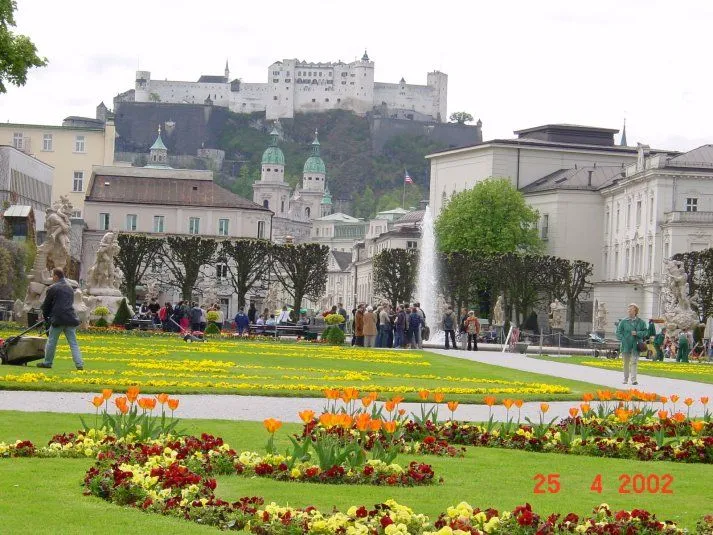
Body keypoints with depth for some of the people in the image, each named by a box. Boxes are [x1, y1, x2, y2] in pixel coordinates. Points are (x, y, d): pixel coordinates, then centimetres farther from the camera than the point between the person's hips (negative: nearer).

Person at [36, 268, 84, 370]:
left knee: (51, 342, 7)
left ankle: (47, 362, 15)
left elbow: (46, 304, 3)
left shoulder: (52, 289, -3)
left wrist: (45, 317, 22)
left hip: (58, 319, -5)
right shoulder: (70, 288, 18)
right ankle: (79, 364, -5)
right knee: (73, 343, 3)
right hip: (70, 319, 5)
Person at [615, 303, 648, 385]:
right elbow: (618, 332, 4)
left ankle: (633, 379, -12)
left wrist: (637, 333, -11)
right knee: (626, 362, 11)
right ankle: (625, 378, 24)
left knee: (634, 362, -9)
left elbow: (646, 332, 5)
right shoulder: (623, 321, 2)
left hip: (636, 345, -1)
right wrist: (623, 339, -11)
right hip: (626, 345, 1)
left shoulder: (641, 322, 2)